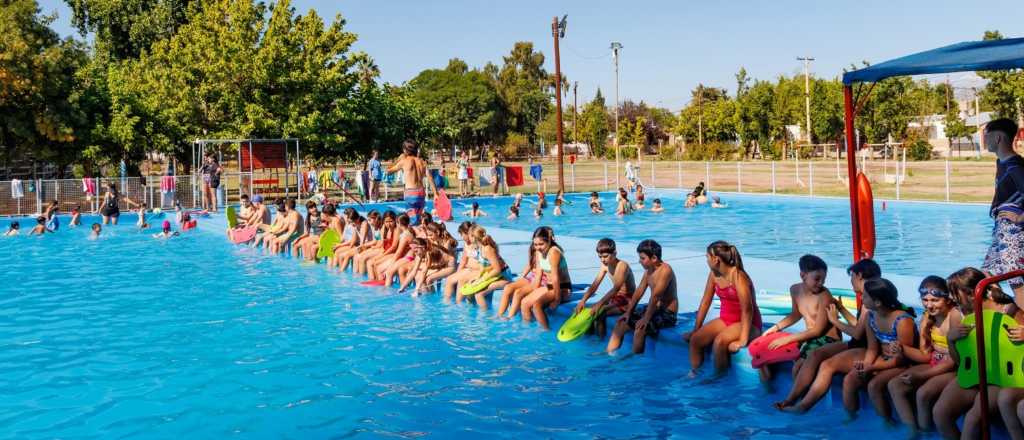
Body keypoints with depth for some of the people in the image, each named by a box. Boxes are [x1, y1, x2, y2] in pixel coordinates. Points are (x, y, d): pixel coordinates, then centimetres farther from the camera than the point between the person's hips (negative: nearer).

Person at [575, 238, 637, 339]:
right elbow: (595, 285, -7)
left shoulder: (622, 266, -23)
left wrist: (599, 304, -43)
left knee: (599, 313, -23)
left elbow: (616, 288, -34)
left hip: (628, 301, -8)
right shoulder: (605, 266, -1)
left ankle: (601, 340, -10)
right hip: (616, 298, 8)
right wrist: (583, 300, -23)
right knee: (589, 310, -5)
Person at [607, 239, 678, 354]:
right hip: (653, 308, 9)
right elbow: (638, 292, 7)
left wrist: (646, 318, -30)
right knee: (621, 322, 3)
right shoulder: (648, 270, 7)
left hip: (667, 313, -9)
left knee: (640, 328, -29)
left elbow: (655, 296, -27)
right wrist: (628, 312, 0)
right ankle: (610, 353, 8)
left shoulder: (665, 270, -21)